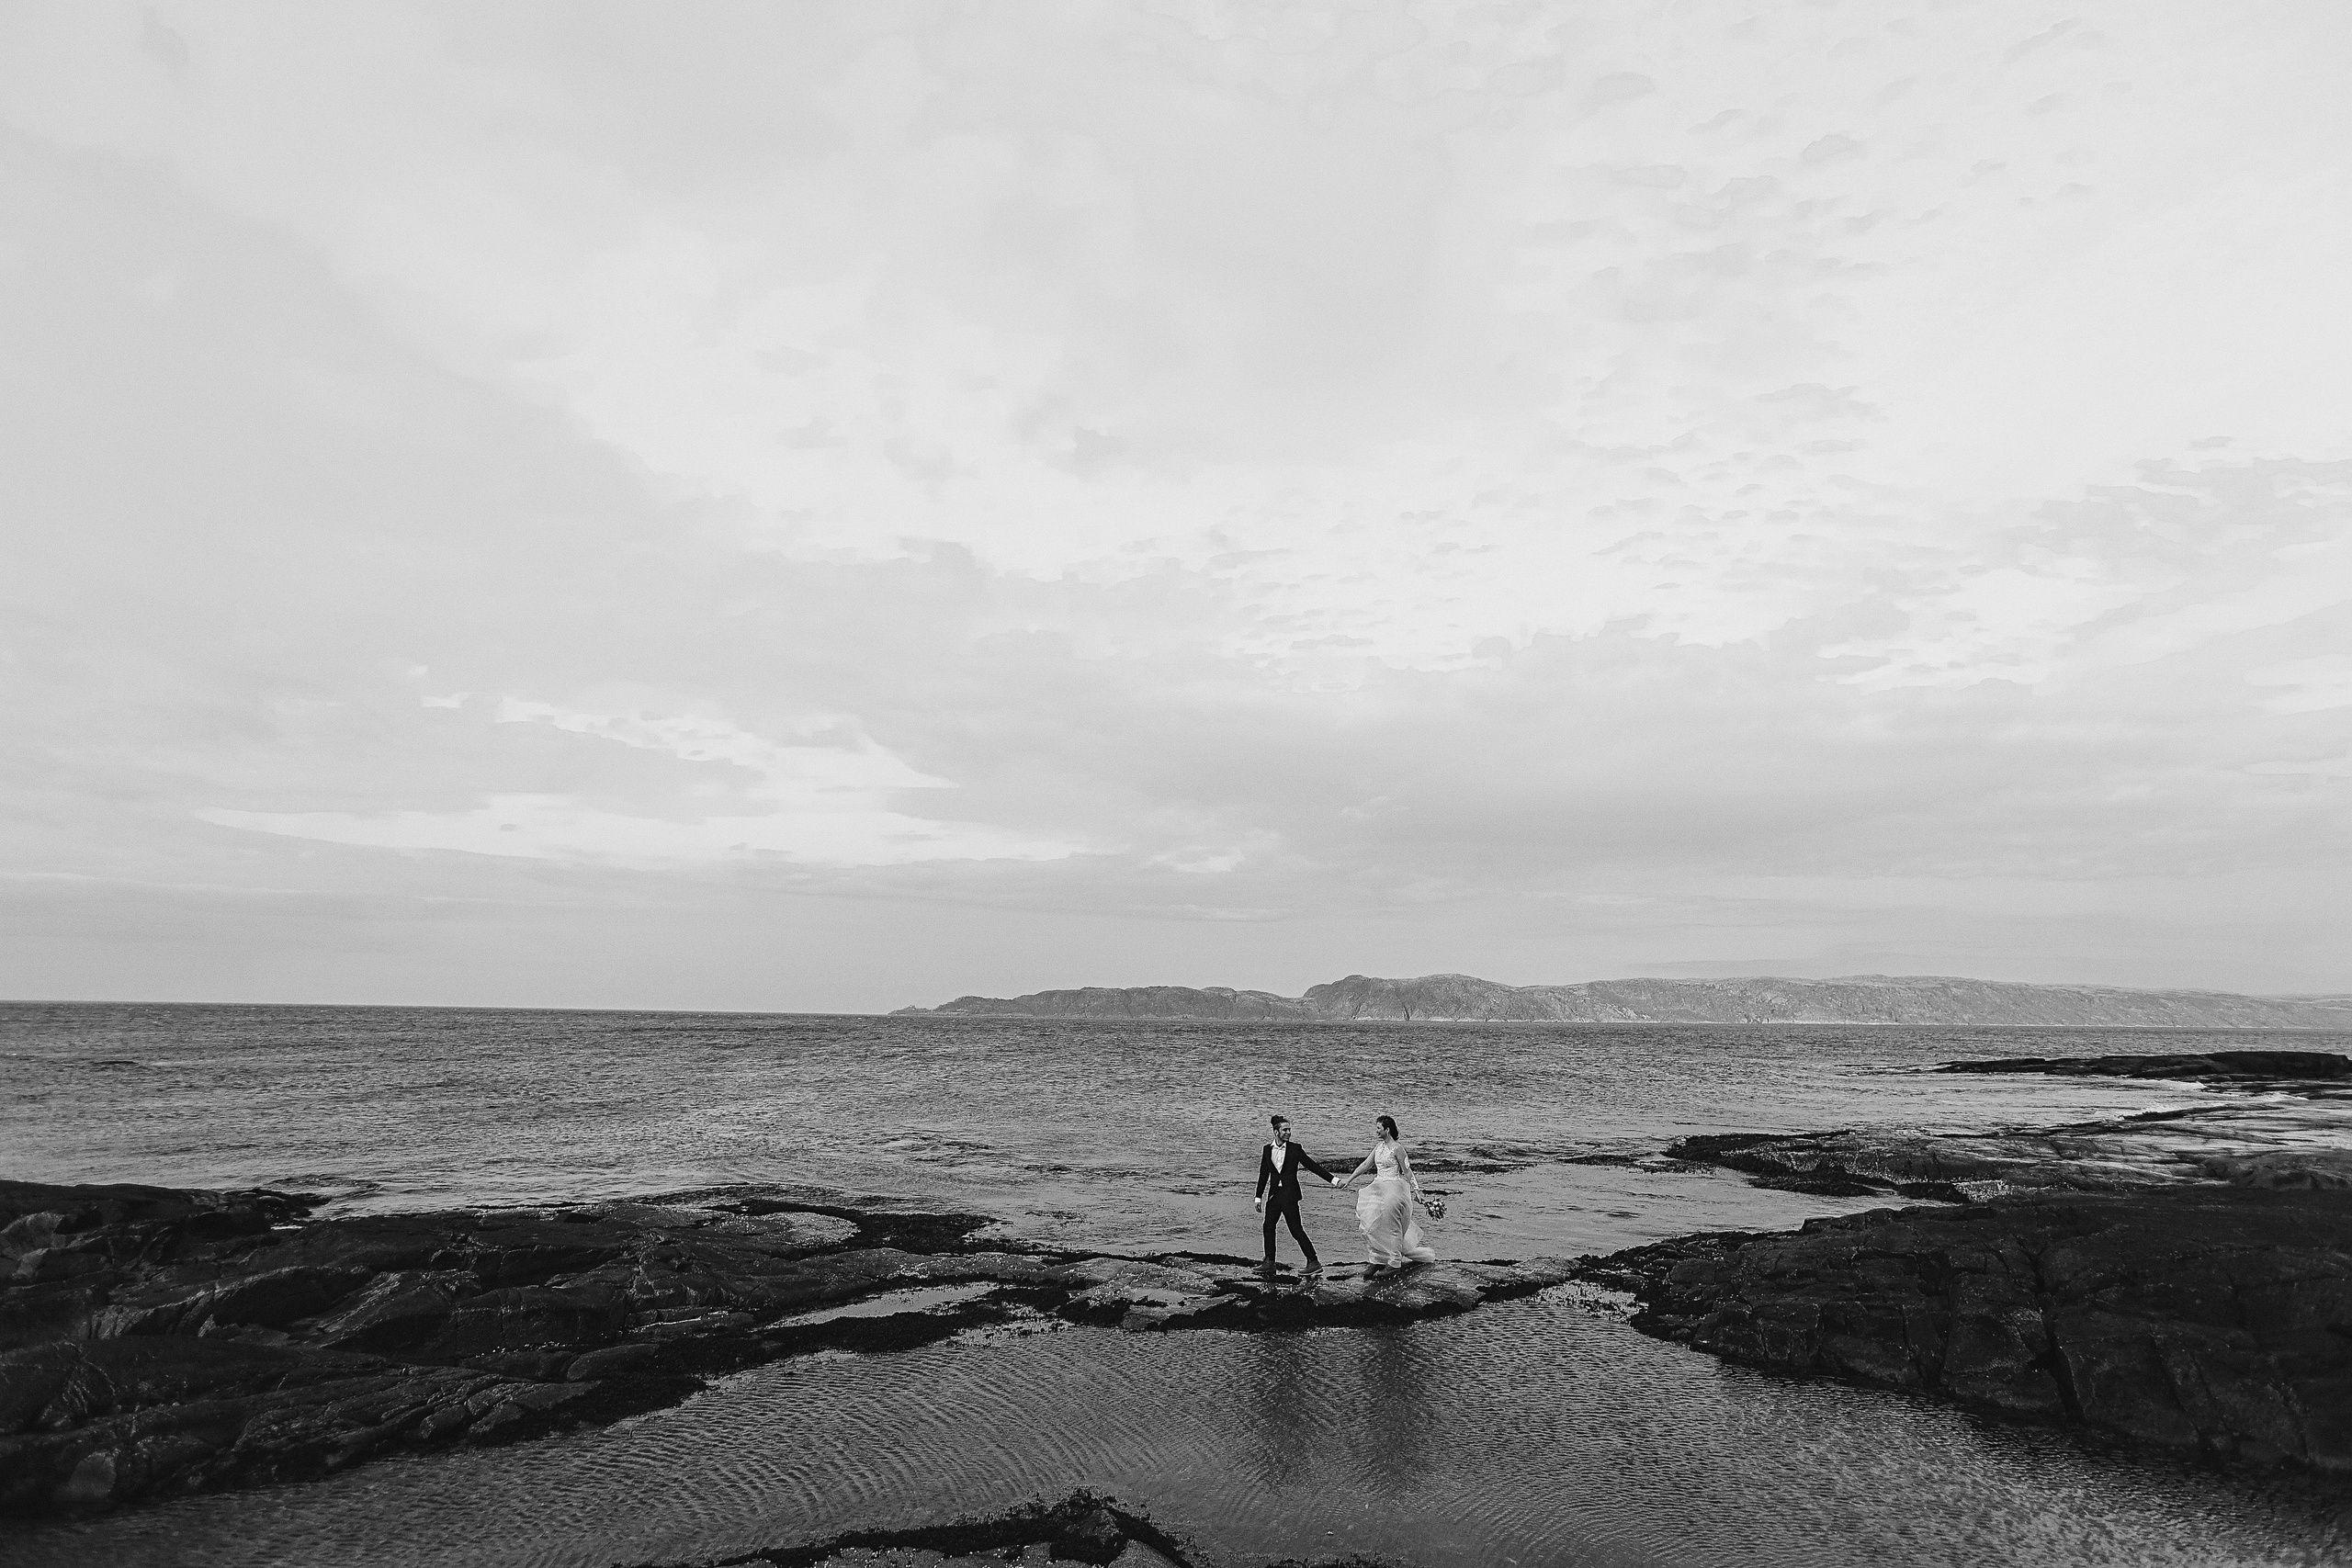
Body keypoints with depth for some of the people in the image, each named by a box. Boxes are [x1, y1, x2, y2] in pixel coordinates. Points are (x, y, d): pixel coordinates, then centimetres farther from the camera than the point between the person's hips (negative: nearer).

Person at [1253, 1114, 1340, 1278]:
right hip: (1274, 1194, 4)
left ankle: (1314, 1262, 2)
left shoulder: (1295, 1149, -3)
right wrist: (1258, 1197, 12)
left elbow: (1312, 1165, 0)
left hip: (1289, 1195, -4)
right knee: (1268, 1226, 4)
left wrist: (1332, 1179, -5)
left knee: (1296, 1229, -6)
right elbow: (1263, 1174, 12)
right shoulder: (1267, 1150, 7)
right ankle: (1269, 1262, 17)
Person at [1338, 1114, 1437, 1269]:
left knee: (1389, 1225, -5)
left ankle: (1394, 1262, 7)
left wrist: (1415, 1190, -8)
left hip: (1394, 1187, -8)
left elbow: (1407, 1171, -10)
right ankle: (1379, 1259, 14)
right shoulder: (1379, 1146, 8)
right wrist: (1349, 1180, 11)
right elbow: (1366, 1165, 12)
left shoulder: (1397, 1148, -14)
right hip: (1378, 1187, 8)